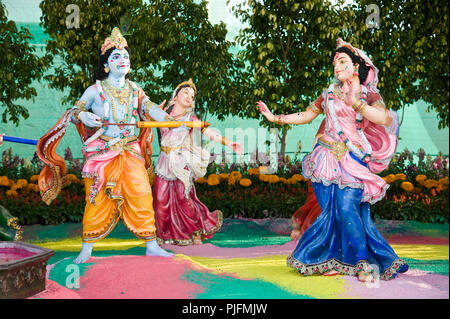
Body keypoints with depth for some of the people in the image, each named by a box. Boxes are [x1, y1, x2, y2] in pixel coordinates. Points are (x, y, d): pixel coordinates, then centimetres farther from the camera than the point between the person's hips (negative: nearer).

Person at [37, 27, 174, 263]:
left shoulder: (135, 90, 9)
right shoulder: (95, 90, 1)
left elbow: (149, 108, -3)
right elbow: (73, 111, 6)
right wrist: (82, 116, -17)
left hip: (130, 152, 3)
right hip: (101, 153, -2)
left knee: (141, 195, -2)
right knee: (97, 200, -2)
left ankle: (151, 245, 8)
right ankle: (86, 249, 11)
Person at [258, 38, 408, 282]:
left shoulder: (369, 94, 4)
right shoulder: (330, 92, 14)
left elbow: (385, 118, -15)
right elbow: (306, 115, 19)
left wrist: (355, 103, -26)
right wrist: (274, 118, 15)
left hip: (352, 160, -3)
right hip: (328, 159, 3)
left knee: (347, 208, -16)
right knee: (331, 211, -1)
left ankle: (363, 262, -4)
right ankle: (332, 260, 13)